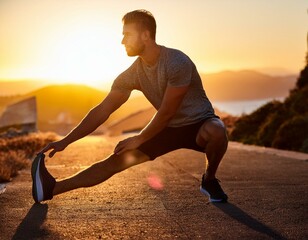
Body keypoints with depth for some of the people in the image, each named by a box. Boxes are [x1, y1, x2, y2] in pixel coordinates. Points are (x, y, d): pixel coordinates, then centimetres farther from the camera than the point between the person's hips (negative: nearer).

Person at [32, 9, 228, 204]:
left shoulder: (177, 62, -27)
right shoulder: (133, 74, -9)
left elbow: (167, 112, -23)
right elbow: (101, 111, -7)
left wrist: (139, 139, -12)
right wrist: (65, 141, -11)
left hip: (200, 122, -4)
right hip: (169, 128, 4)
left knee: (216, 131, -40)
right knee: (118, 160, -9)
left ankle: (209, 181, -10)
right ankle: (52, 188, -13)